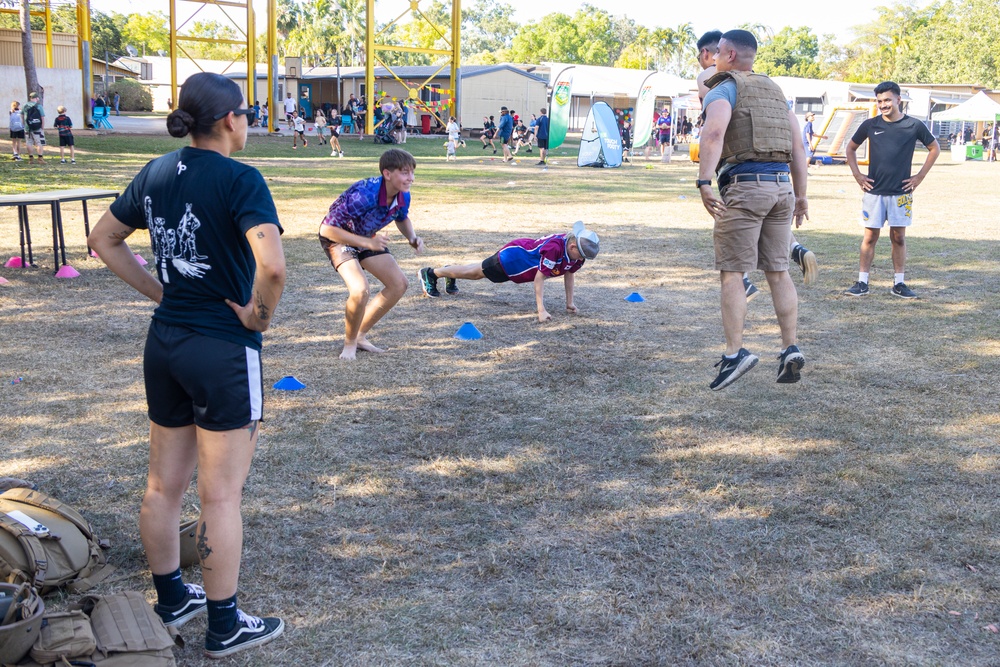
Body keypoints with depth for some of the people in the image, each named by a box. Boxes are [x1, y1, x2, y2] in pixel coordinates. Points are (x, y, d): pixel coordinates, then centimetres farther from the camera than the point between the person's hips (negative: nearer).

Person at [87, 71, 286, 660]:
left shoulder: (157, 172, 5)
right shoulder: (240, 179, -17)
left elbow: (105, 240, 16)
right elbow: (272, 265, -32)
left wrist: (160, 292, 13)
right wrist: (259, 316, -15)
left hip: (164, 342, 7)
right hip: (224, 352, -7)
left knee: (165, 484, 18)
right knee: (221, 494, 5)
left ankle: (171, 600, 36)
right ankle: (225, 627, 18)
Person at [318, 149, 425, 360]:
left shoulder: (403, 196, -16)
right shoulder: (364, 195, -38)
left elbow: (402, 218, 10)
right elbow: (327, 229, -34)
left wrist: (412, 237, -11)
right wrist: (367, 243, -38)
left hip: (366, 238, 8)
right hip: (338, 237, -8)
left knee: (399, 284, 4)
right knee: (360, 290, -28)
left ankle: (360, 336, 17)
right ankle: (349, 344, -1)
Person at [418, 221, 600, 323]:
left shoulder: (576, 250, -17)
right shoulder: (554, 248, -41)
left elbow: (569, 274, -2)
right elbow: (539, 278, -38)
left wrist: (570, 303, -3)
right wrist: (541, 310, -41)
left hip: (525, 252, 7)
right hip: (511, 257, -7)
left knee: (478, 272, 28)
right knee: (476, 272, 13)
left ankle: (450, 277, 53)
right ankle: (430, 273, 31)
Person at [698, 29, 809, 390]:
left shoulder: (724, 89, 0)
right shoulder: (775, 91, 21)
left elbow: (714, 133, -21)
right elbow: (797, 146, 18)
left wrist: (703, 182, -28)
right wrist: (800, 196, 21)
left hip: (744, 186, -7)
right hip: (781, 186, 7)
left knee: (731, 272, -3)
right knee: (778, 271, 11)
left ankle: (735, 353, -9)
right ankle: (790, 349, 8)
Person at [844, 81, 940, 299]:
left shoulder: (914, 125, -1)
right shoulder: (870, 125, 1)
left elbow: (934, 148, 10)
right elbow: (851, 148, 15)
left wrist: (920, 176, 4)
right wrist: (857, 175, 6)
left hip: (901, 193, 0)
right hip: (874, 191, 0)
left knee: (898, 237, 6)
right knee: (870, 236, 2)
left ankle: (899, 283, 13)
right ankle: (862, 283, 6)